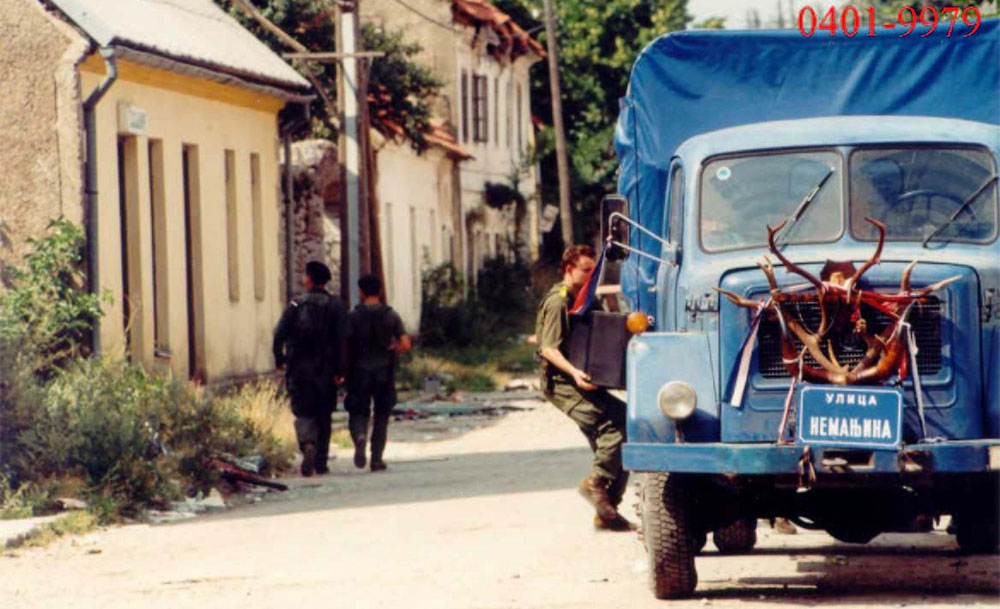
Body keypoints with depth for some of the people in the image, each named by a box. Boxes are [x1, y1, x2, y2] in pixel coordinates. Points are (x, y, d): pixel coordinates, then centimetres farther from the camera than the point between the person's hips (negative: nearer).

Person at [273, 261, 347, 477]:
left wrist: (279, 360, 8)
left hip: (299, 370, -1)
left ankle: (308, 445, -27)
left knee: (303, 413, 2)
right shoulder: (335, 305, 1)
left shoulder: (295, 305, 0)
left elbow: (279, 335, -7)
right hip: (325, 370, 1)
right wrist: (340, 370, -9)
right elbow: (342, 339, -9)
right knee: (323, 415, 13)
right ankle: (321, 462, 13)